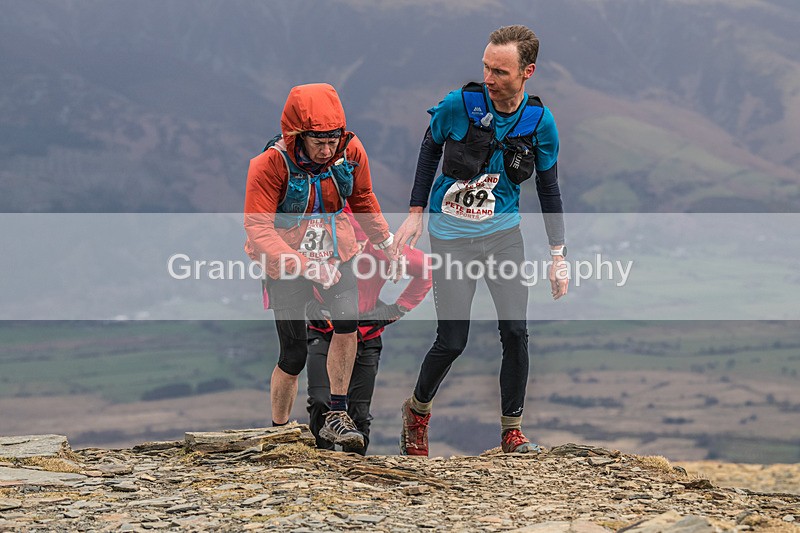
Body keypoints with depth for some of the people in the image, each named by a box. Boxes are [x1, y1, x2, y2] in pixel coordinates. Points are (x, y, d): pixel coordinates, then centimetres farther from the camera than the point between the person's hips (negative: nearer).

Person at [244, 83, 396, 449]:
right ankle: (279, 431, 20)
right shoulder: (270, 165, -23)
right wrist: (304, 266, -37)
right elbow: (258, 230, -26)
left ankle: (336, 417, -16)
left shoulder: (351, 152, -10)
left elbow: (363, 199, 12)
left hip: (335, 254, 3)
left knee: (347, 318, -25)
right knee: (294, 356, -3)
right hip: (286, 263, -3)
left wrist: (385, 242, 22)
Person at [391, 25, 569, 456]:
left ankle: (511, 429, 7)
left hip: (503, 234, 2)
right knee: (452, 341, -3)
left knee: (515, 331, -8)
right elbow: (430, 146, 4)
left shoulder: (540, 122, -9)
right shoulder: (458, 105, -16)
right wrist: (416, 213, 4)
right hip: (451, 237, -2)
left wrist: (559, 256, 5)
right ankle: (417, 409, 24)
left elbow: (549, 188, 4)